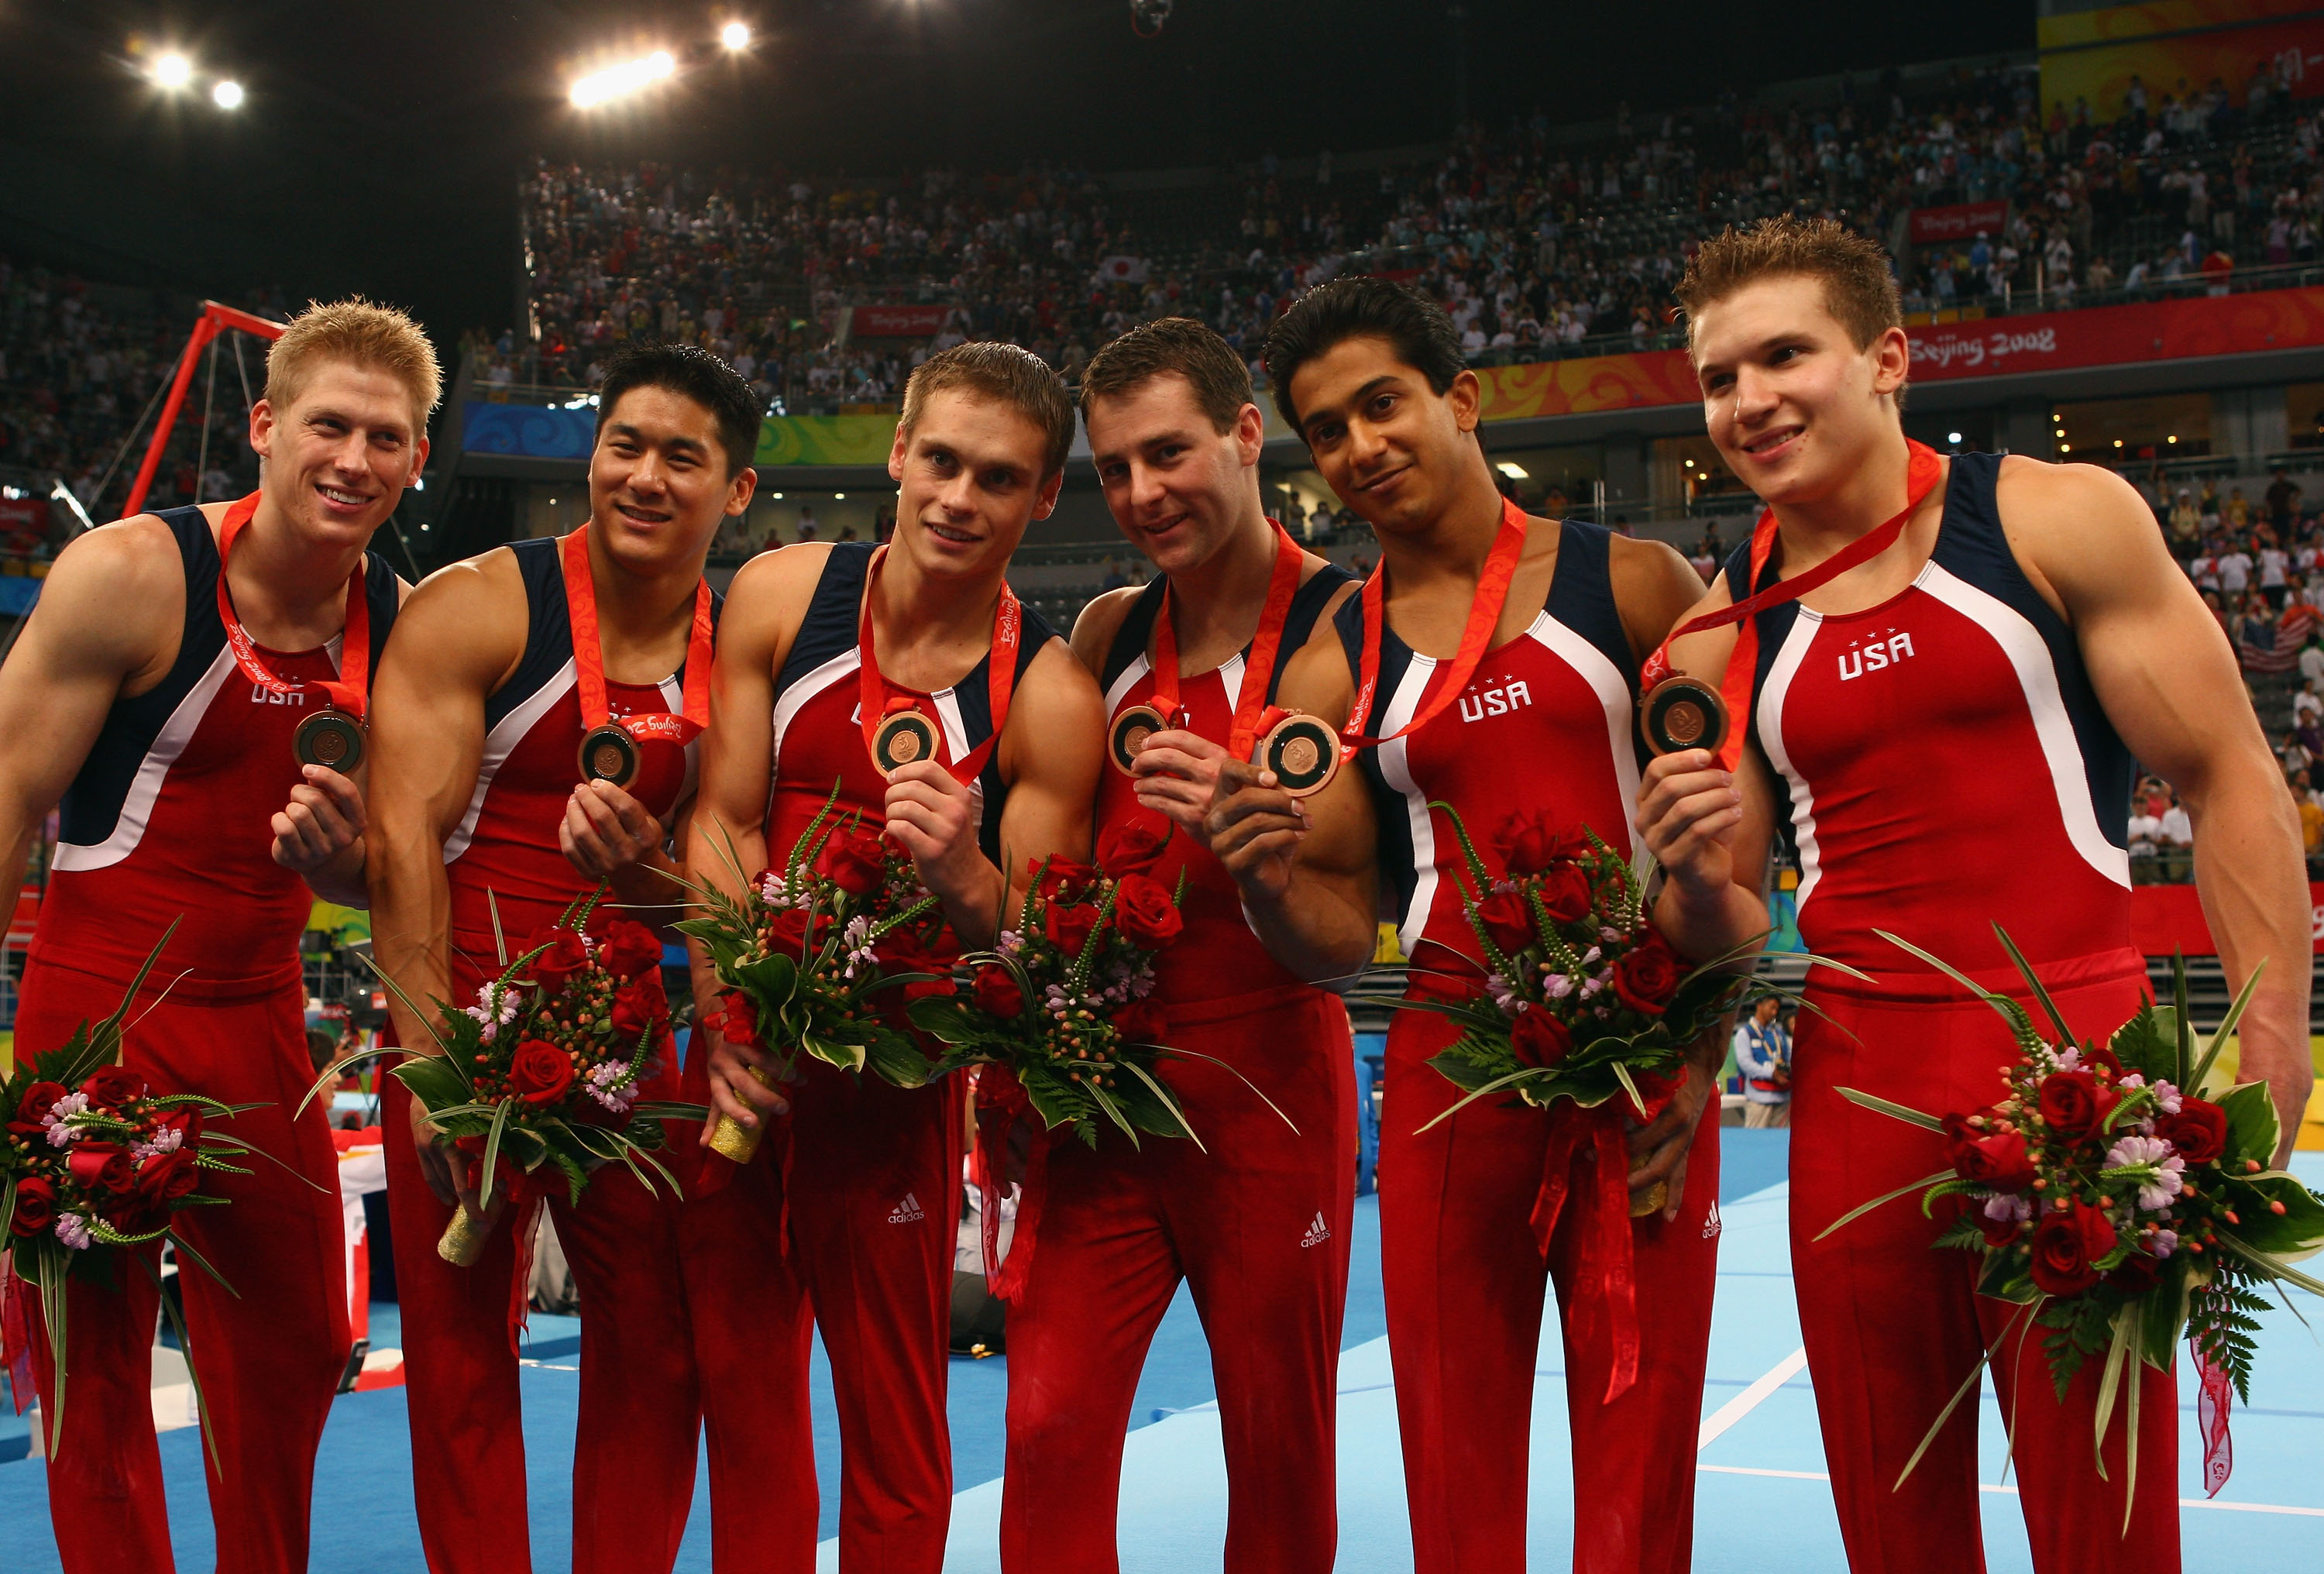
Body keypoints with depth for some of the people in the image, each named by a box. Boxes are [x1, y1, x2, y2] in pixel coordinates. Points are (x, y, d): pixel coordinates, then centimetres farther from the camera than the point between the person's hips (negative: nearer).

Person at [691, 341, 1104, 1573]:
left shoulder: (1047, 699, -11)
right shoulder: (781, 596, -2)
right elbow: (722, 823, -1)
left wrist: (965, 880, -29)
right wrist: (725, 1019, -12)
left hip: (896, 1079, -3)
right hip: (749, 1051, 3)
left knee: (893, 1422, 5)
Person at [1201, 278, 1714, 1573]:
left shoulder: (1633, 585, 2)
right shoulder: (1335, 670, 7)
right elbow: (1340, 941, 7)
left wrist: (1699, 1061, -6)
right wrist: (1267, 880, -15)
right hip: (1450, 1063, 2)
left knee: (1640, 1450, 4)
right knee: (1456, 1465, 7)